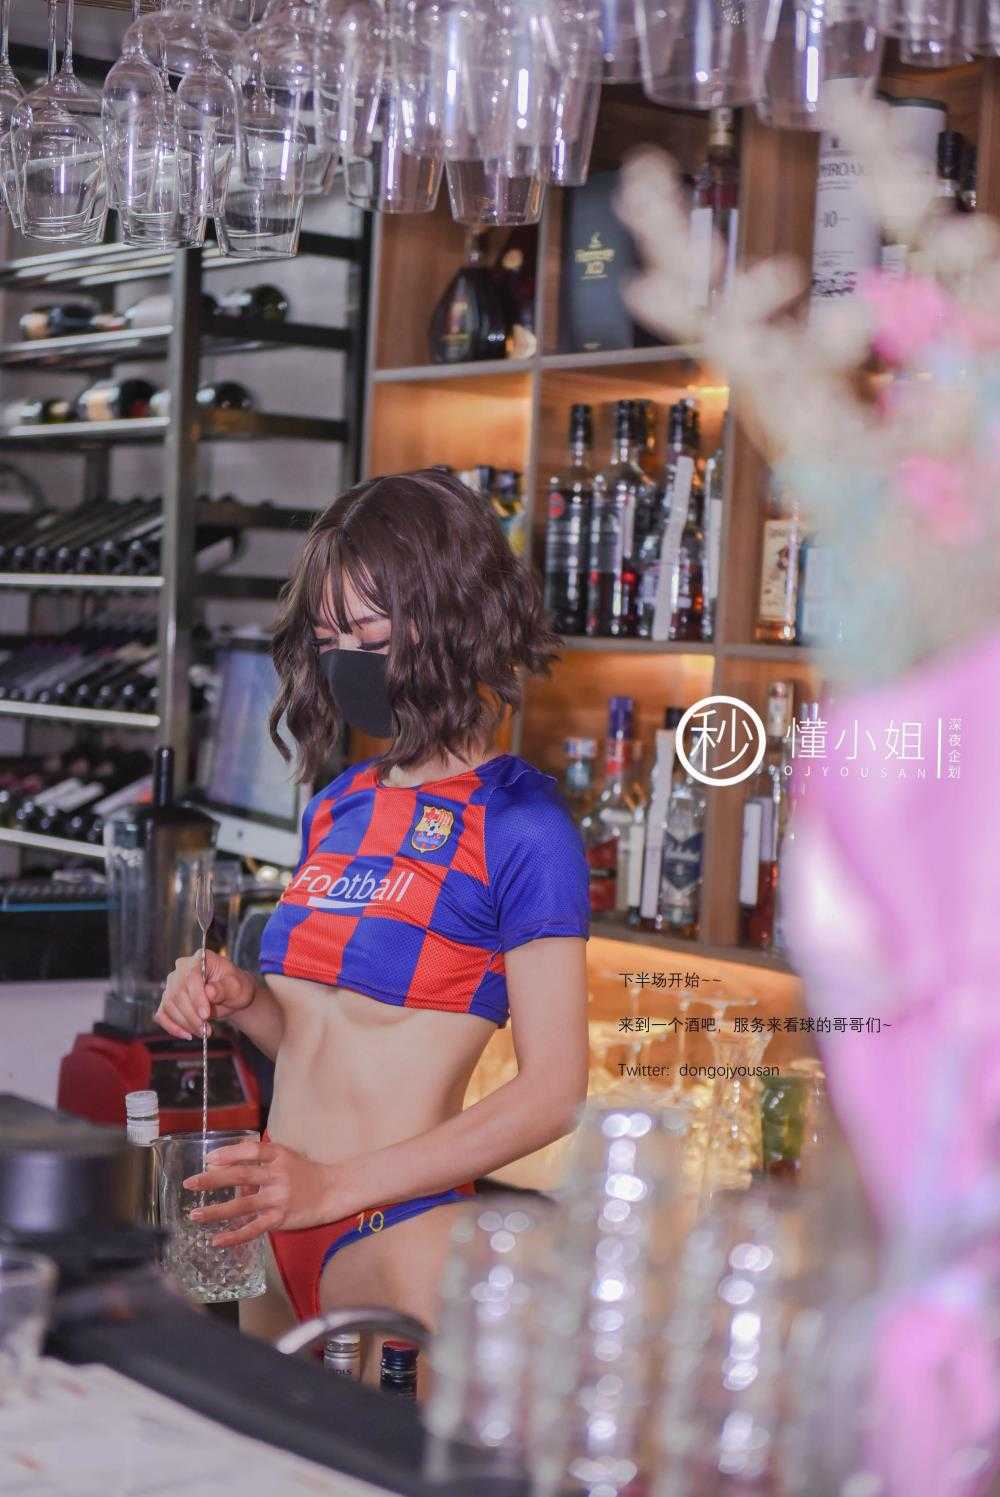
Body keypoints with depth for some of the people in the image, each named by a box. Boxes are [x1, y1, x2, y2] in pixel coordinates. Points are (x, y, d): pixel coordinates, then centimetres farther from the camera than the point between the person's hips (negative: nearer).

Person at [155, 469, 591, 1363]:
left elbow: (553, 1094, -14)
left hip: (399, 1233, -7)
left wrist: (335, 1185, -19)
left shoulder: (520, 824, -11)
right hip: (279, 1237, 7)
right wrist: (245, 1000, -1)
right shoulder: (340, 807, 11)